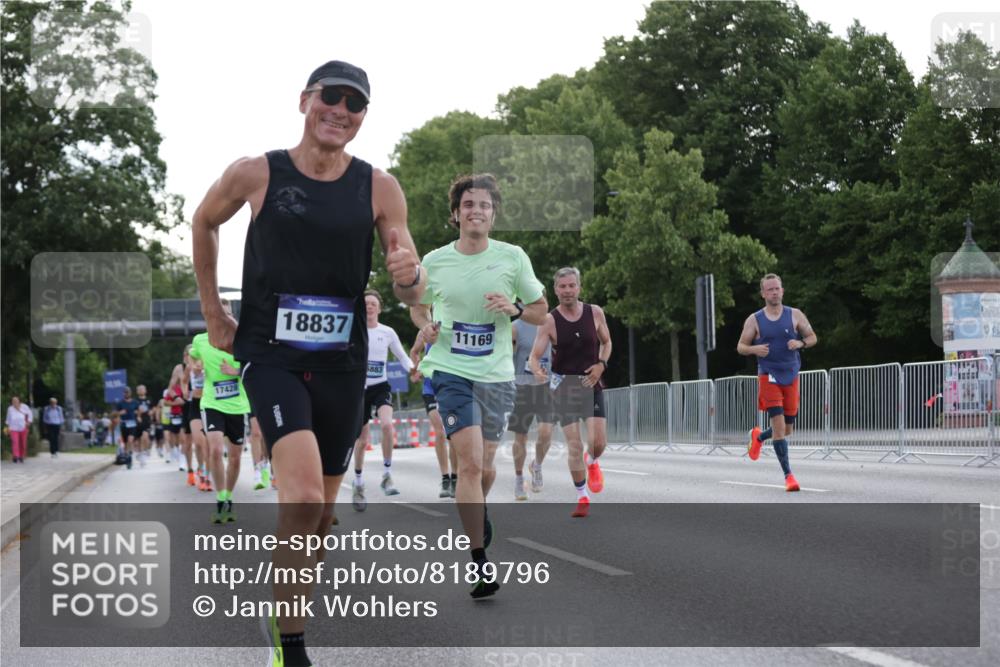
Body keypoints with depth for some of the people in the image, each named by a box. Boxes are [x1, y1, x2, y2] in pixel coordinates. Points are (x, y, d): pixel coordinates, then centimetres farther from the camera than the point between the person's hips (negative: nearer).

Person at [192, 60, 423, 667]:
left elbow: (412, 295, -1)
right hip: (271, 355, -3)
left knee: (321, 514, 12)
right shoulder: (255, 175, -5)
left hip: (342, 363, 3)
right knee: (304, 497, -23)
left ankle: (286, 613, 35)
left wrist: (409, 275, -25)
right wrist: (213, 311, 13)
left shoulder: (379, 188, -1)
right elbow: (204, 224, 15)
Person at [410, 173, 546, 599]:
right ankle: (480, 563, -12)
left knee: (484, 466, 11)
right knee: (470, 461, -16)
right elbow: (418, 306, 17)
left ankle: (478, 513, 47)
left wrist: (514, 308, -14)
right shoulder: (434, 261, 1)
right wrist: (425, 326, -5)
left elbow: (541, 312, 7)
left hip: (496, 374, 2)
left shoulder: (512, 257, -1)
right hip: (450, 371, -2)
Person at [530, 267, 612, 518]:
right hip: (563, 383, -1)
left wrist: (601, 364, -6)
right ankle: (583, 497, 9)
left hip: (591, 382, 1)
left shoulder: (595, 313, -2)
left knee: (598, 442, -10)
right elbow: (534, 356, -13)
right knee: (574, 445, -5)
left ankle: (592, 463, 27)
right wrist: (537, 371, -36)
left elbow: (606, 342, 13)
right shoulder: (550, 321, -9)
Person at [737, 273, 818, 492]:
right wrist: (754, 349, -17)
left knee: (786, 429, 10)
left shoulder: (795, 315, 3)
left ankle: (759, 437, 43)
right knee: (779, 424, -15)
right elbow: (741, 347, 5)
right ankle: (788, 475, -13)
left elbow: (812, 337, 10)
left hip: (791, 375, 3)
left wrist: (800, 343, -12)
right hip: (768, 376, -3)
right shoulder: (754, 320, 0)